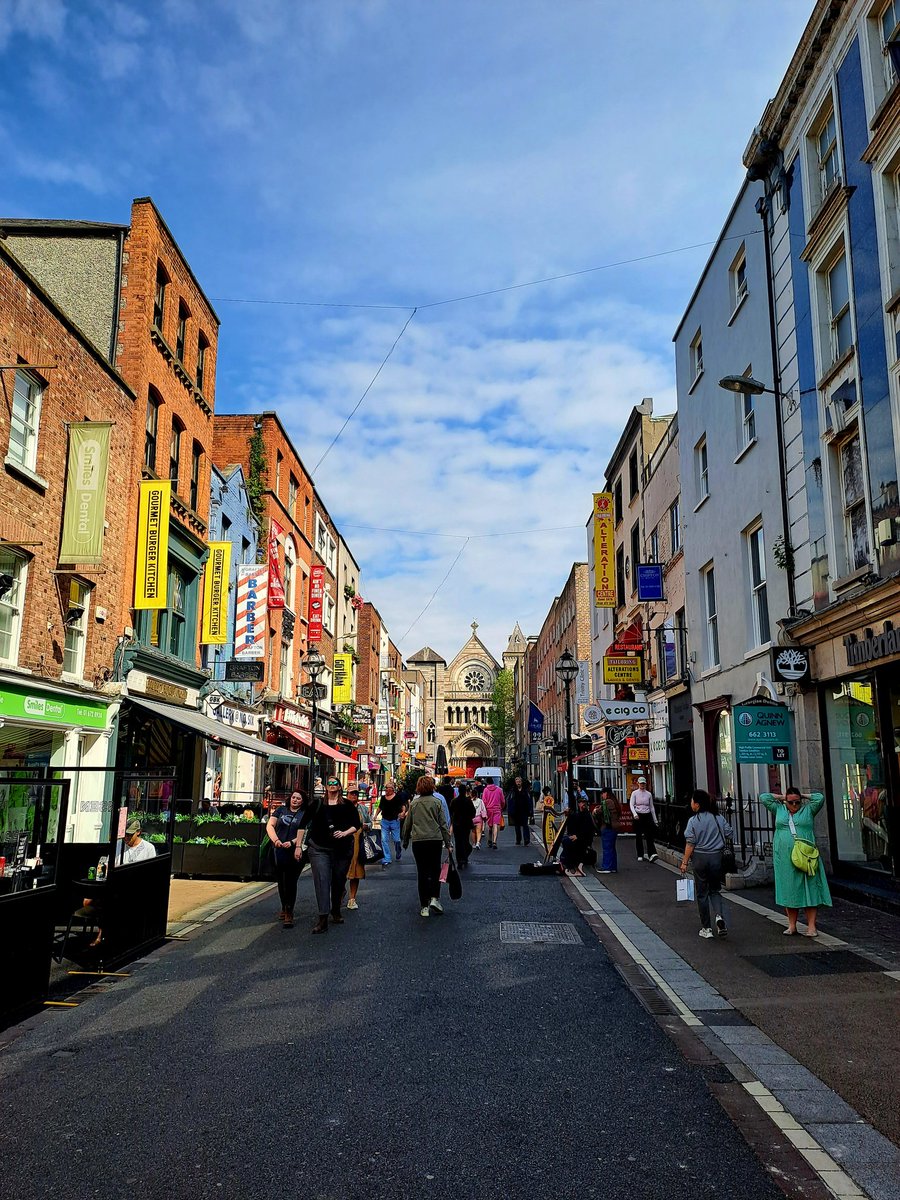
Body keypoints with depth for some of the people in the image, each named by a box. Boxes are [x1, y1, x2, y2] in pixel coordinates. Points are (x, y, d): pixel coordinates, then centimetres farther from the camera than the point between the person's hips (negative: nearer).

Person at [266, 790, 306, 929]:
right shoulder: (281, 810, 11)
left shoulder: (304, 814, 5)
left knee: (290, 882, -6)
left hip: (294, 852, -3)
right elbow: (270, 825, 2)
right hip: (278, 850, 3)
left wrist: (292, 842, -21)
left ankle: (289, 913, -3)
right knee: (280, 881, 12)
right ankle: (284, 908, 30)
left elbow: (302, 835, -3)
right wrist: (275, 839, -15)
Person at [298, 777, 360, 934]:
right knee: (321, 881, -11)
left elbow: (356, 825, 6)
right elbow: (304, 824, 5)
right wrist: (298, 846, 0)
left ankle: (336, 912, 30)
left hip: (342, 849, 1)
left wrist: (345, 833, -12)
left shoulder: (347, 805, 5)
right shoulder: (317, 805, 5)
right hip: (319, 849, -1)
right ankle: (323, 919, -14)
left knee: (339, 881, 10)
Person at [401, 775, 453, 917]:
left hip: (418, 841, 1)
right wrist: (447, 843, 3)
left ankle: (425, 906, 7)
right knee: (435, 870, 14)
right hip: (435, 840, -1)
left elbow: (407, 824, 11)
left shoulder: (414, 803, 5)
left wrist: (405, 841, 23)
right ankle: (435, 898, -2)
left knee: (422, 872, 6)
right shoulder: (436, 802, 0)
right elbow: (443, 824, -1)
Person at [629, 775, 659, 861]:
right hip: (638, 816, -1)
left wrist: (655, 819, 12)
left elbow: (651, 807, 13)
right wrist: (635, 814, -25)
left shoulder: (649, 794, 8)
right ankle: (640, 855, 12)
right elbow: (631, 805, -6)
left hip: (647, 816, 1)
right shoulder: (635, 793, 2)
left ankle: (652, 854, -20)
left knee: (649, 835, -10)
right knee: (638, 836, 4)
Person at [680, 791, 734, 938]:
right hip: (717, 857, 3)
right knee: (715, 890, 17)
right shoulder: (719, 818, -2)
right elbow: (730, 834, 4)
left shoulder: (693, 821, -11)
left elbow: (690, 844, -10)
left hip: (700, 858, -3)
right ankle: (719, 915, -10)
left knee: (702, 893, 9)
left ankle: (706, 928, 12)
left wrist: (685, 862, -3)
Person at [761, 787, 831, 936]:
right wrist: (780, 797, 16)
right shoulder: (779, 809, 13)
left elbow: (820, 798, -2)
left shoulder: (808, 809, 9)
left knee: (809, 890, -4)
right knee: (788, 891, 4)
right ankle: (792, 925, 10)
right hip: (784, 858, 2)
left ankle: (811, 926, -2)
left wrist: (803, 796, 9)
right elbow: (763, 796, 14)